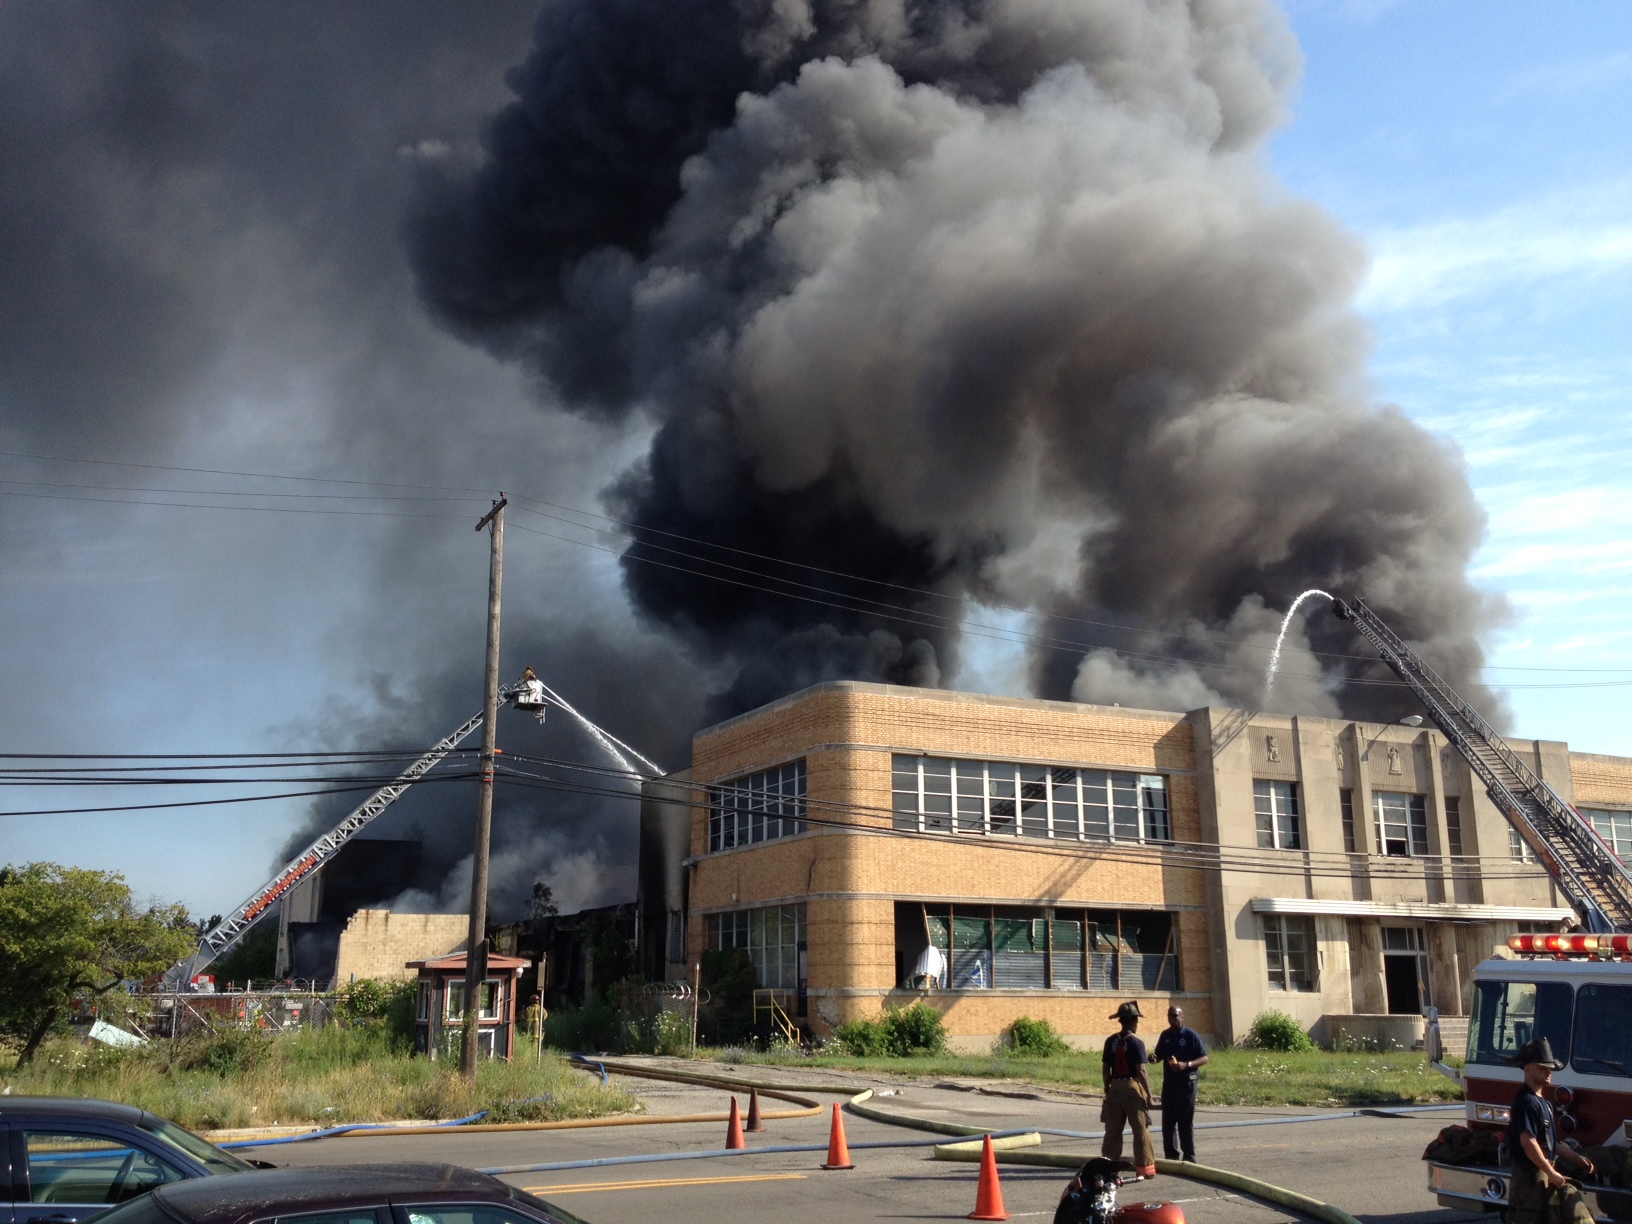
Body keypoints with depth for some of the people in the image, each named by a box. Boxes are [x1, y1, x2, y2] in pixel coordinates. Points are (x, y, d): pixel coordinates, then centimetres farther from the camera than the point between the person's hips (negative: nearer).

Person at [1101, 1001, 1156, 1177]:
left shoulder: (1110, 1042, 4)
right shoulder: (1136, 1043, -12)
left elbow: (1106, 1068, 7)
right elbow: (1141, 1071, -14)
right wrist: (1149, 1093, -8)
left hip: (1115, 1087, 5)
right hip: (1133, 1087, -5)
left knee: (1113, 1129, 12)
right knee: (1141, 1130, 3)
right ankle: (1145, 1167, 5)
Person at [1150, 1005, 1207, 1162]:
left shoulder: (1191, 1035, -7)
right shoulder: (1165, 1035, 10)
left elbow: (1204, 1058, -8)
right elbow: (1159, 1055, 19)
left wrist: (1186, 1065, -23)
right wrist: (1154, 1057, -5)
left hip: (1186, 1083, -6)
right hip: (1168, 1083, 6)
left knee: (1186, 1122, -1)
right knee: (1168, 1121, 8)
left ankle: (1189, 1158, 6)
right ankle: (1170, 1157, 16)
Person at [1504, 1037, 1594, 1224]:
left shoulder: (1542, 1101, 16)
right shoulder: (1527, 1102, -17)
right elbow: (1528, 1142, -24)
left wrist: (1576, 1159, 18)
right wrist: (1552, 1173, -20)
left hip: (1545, 1174, 10)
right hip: (1530, 1174, -10)